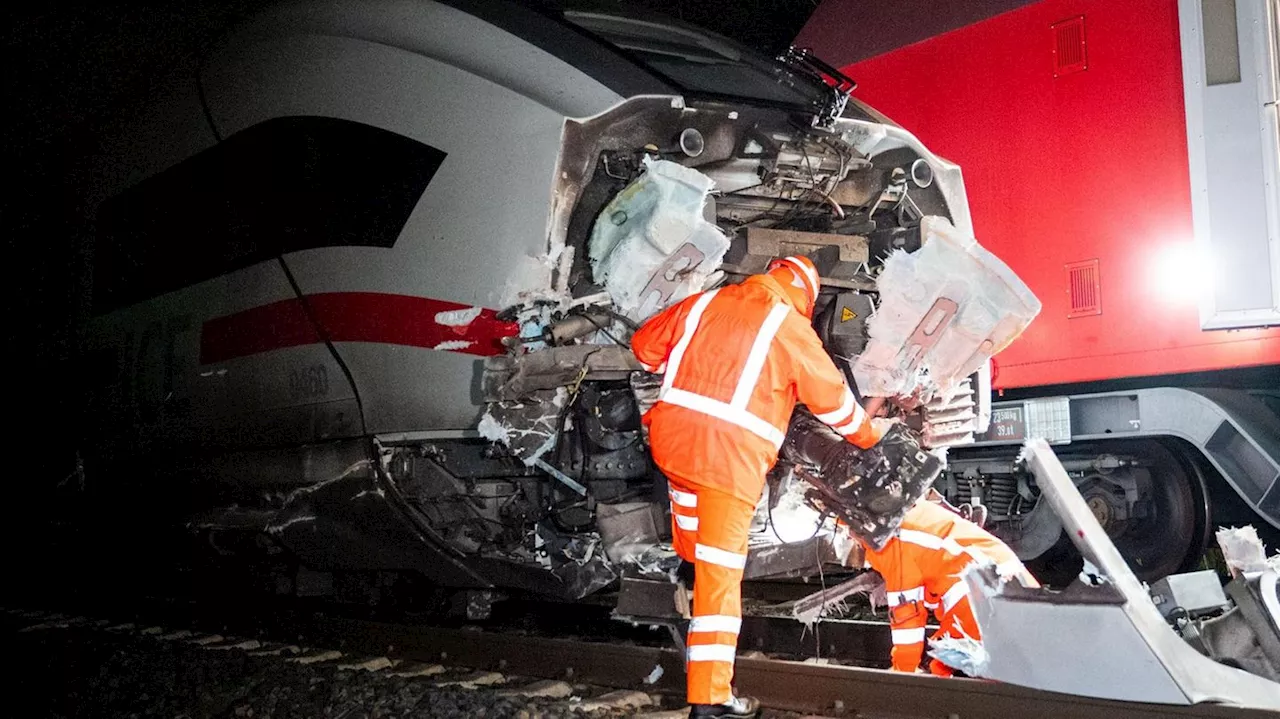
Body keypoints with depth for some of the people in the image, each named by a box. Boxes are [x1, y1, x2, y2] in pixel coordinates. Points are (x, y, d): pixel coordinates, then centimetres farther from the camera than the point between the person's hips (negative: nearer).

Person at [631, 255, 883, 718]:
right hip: (730, 457, -4)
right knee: (720, 574, -1)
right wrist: (866, 435, 27)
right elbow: (831, 397, 9)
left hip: (672, 437, 4)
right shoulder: (792, 327, 2)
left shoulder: (704, 302, 14)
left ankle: (688, 551, 56)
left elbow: (646, 346, 22)